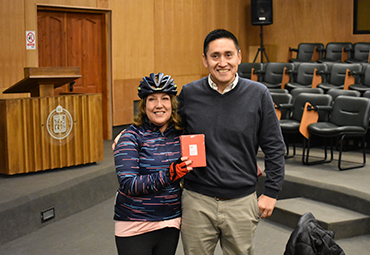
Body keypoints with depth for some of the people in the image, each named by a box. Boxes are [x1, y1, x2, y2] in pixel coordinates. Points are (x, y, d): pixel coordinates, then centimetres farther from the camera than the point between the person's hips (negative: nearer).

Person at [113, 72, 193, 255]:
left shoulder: (180, 134, 2)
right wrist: (169, 175, -28)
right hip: (135, 226, -4)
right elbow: (127, 184, -18)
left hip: (170, 224, 4)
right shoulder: (132, 136, -10)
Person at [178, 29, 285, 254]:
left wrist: (271, 192, 1)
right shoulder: (189, 94, -2)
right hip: (197, 202, 1)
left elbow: (274, 148, 2)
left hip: (242, 202, 0)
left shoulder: (258, 94, -4)